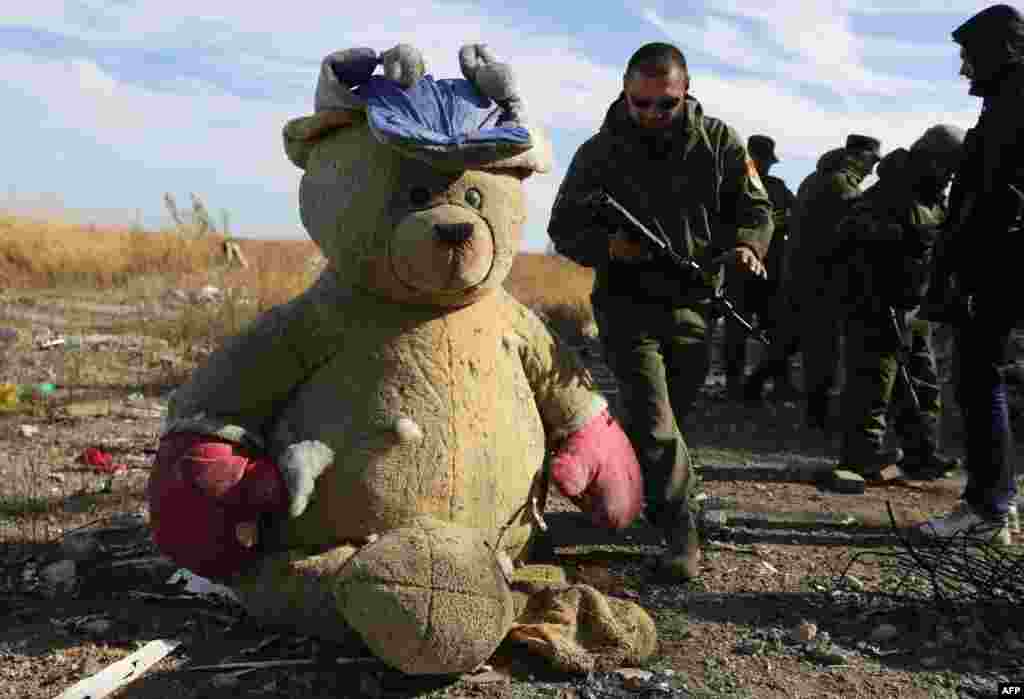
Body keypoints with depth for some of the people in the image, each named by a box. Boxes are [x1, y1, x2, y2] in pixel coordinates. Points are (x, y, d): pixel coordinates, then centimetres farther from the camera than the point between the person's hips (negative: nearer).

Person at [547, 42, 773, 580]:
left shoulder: (718, 142, -1)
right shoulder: (599, 152, -4)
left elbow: (754, 207, 5)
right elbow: (564, 229, 0)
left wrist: (745, 246, -19)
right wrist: (607, 245, -22)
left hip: (693, 306, 3)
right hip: (627, 304, -3)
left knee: (671, 418, 15)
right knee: (653, 420, -13)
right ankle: (681, 534, -5)